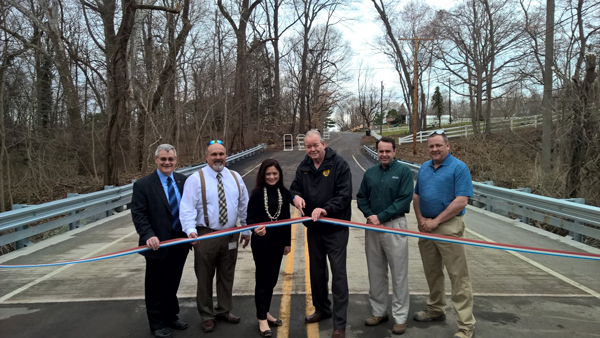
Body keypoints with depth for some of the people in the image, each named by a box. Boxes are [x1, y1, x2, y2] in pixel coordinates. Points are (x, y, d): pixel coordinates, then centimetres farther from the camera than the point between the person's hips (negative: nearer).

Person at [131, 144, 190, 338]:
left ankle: (171, 316, 37)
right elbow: (138, 214, -12)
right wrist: (149, 236, -25)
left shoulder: (184, 181, 4)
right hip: (158, 245, -4)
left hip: (180, 244, 4)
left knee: (172, 284, 19)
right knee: (156, 286, 10)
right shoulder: (143, 184, -8)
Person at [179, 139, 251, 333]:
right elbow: (187, 208, -15)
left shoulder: (235, 178, 6)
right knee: (205, 278, 8)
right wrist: (191, 230, -29)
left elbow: (244, 206, 12)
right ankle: (207, 315, 24)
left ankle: (224, 310, 34)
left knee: (227, 276, 16)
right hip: (205, 235, -4)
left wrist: (246, 229, 12)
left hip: (230, 235, 4)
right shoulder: (196, 179, -8)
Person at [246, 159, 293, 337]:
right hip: (261, 243, -4)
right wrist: (255, 229, -35)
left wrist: (287, 242, 9)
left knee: (272, 279, 14)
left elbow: (286, 219, 7)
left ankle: (265, 312, 32)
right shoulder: (257, 194, -11)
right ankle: (262, 319, 14)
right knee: (262, 279, 3)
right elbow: (250, 218, -13)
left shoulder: (284, 193, 1)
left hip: (278, 242, 5)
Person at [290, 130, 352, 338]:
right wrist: (296, 196, -15)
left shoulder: (339, 164, -13)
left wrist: (326, 209, -33)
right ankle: (322, 309, 39)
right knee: (317, 271, 18)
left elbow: (345, 195, -18)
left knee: (338, 274, -3)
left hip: (336, 228, -6)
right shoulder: (303, 167, 5)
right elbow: (295, 187, 10)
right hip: (313, 228, 6)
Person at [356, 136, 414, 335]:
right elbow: (361, 197, 11)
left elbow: (405, 199, -12)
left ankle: (400, 317, 13)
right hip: (372, 227, 5)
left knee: (399, 274, 2)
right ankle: (378, 311, 26)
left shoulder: (403, 171, -5)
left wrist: (381, 217, -16)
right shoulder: (370, 173, 10)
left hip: (394, 225, -5)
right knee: (375, 272, 13)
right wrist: (369, 215, -8)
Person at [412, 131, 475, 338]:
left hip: (449, 226, -7)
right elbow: (416, 196, 15)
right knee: (432, 272, 18)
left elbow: (461, 201, -17)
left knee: (458, 276, -3)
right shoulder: (424, 168, 11)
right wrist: (421, 219, -2)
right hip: (426, 226, 7)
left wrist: (436, 221, -16)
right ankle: (435, 309, 35)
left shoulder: (459, 168, -10)